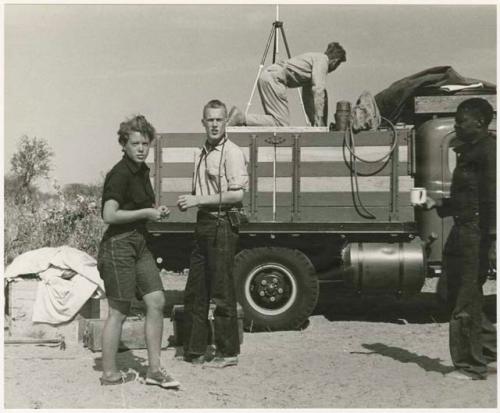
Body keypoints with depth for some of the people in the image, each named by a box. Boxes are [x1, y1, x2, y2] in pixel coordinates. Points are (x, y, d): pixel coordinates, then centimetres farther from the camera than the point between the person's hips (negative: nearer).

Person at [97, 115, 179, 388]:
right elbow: (109, 215, -24)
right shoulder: (120, 174, -16)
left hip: (139, 244, 9)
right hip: (119, 245, -9)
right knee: (118, 311, 0)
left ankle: (154, 370, 12)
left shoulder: (142, 170, 12)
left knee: (156, 301, 4)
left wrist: (157, 211, 7)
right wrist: (146, 213, -16)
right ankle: (109, 373, 14)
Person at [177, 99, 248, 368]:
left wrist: (199, 200, -15)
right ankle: (194, 350, 23)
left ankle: (228, 353, 9)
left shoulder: (232, 153, -9)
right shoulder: (202, 154, 17)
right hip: (203, 224, 9)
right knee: (194, 292, 12)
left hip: (222, 224, -9)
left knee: (222, 292, -2)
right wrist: (188, 202, 5)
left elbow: (237, 195, -17)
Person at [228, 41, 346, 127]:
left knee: (275, 120, 12)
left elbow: (307, 95, 31)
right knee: (282, 124, -13)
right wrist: (318, 120, -15)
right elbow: (318, 89, -15)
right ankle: (241, 118, -22)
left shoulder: (315, 58, 27)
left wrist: (313, 121, 29)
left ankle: (240, 117, 7)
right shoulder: (322, 60, -3)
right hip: (273, 78, -10)